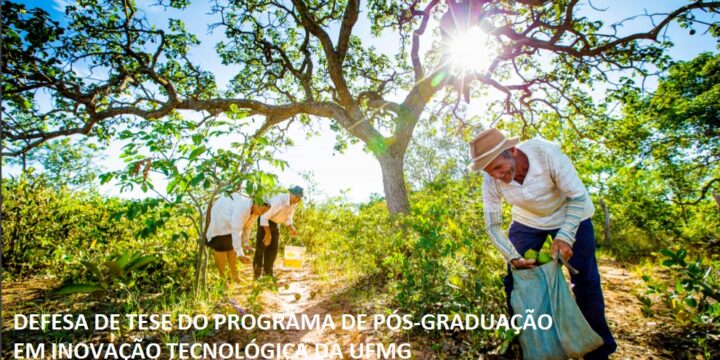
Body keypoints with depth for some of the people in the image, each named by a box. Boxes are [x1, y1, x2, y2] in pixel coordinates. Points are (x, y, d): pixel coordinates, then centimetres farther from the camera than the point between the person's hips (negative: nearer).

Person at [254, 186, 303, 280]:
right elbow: (264, 217, -31)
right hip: (264, 220, -7)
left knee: (273, 248, 6)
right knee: (261, 246, -10)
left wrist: (291, 228, -12)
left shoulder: (293, 203, -11)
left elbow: (288, 217, 5)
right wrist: (268, 233, -27)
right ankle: (257, 274, -1)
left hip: (274, 222, 7)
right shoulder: (278, 201, -34)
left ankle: (268, 273, 17)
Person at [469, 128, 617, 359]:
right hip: (527, 221, 2)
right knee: (514, 278, -2)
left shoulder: (546, 153, -35)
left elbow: (579, 197, -24)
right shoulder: (491, 180, -26)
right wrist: (513, 257, -26)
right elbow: (492, 225, -16)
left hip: (570, 214, -1)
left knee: (586, 282, -1)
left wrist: (565, 236, -34)